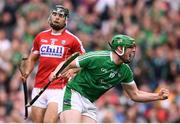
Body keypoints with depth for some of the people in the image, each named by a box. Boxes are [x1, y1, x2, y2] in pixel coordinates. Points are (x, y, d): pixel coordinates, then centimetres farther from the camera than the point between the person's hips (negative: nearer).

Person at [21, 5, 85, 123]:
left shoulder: (72, 39, 0)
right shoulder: (40, 37, 12)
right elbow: (33, 58, 23)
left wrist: (73, 70, -11)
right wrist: (27, 72, 5)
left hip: (58, 89, -4)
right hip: (39, 88, 4)